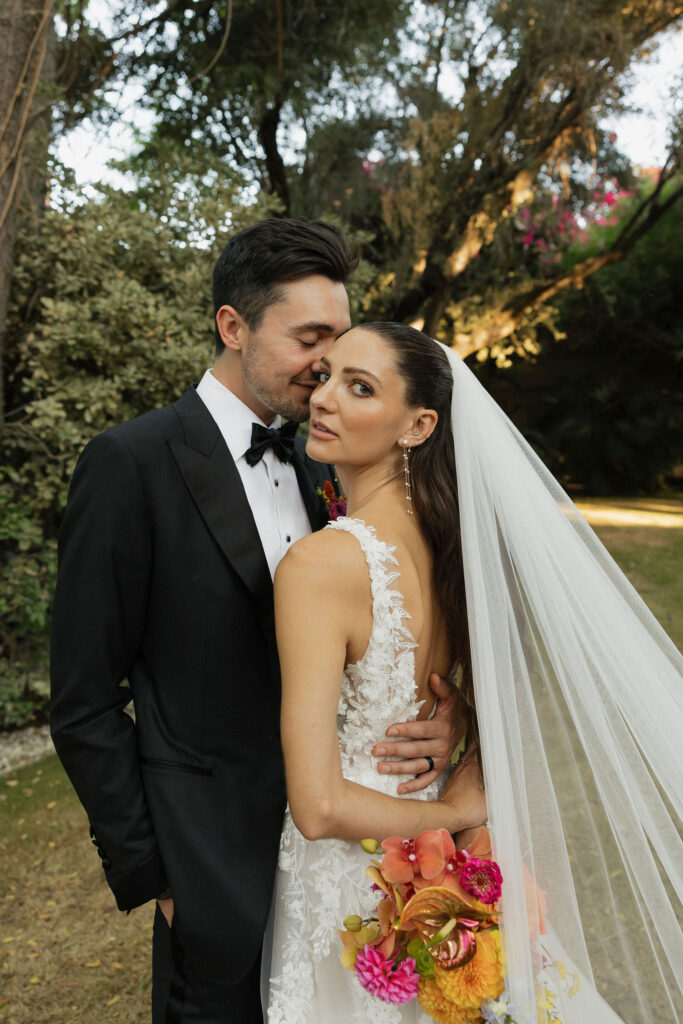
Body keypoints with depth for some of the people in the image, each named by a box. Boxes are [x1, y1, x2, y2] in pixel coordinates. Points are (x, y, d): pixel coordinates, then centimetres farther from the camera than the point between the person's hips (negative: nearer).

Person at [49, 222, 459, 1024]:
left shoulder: (316, 471, 5)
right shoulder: (131, 464, -15)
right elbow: (85, 708, -13)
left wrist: (435, 725, -11)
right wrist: (149, 874, -10)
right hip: (218, 866, -6)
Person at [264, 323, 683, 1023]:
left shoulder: (318, 564, -29)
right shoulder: (450, 536, -7)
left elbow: (318, 807, -29)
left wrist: (455, 812, -15)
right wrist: (458, 804, -3)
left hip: (357, 892, -6)